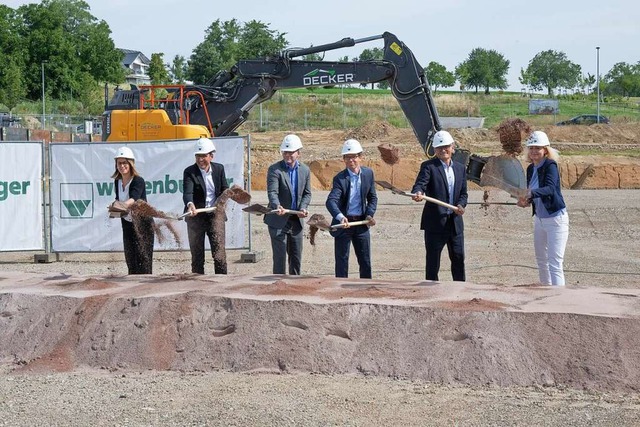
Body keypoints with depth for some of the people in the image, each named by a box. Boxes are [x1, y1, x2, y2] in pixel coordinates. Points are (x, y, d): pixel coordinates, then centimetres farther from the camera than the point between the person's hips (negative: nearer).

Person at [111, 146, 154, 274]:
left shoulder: (138, 181, -16)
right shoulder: (117, 182, 5)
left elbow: (134, 198, -32)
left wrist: (125, 204, -52)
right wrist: (116, 207, -9)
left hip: (142, 222, -7)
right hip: (127, 223, 7)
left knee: (142, 256, -11)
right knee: (130, 258, 6)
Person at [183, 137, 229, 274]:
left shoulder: (219, 169, 5)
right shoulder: (189, 172, -7)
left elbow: (225, 190, 8)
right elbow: (187, 192, -21)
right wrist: (190, 205, -42)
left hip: (215, 215, 2)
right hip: (196, 216, -2)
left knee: (219, 251, -4)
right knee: (197, 254, 4)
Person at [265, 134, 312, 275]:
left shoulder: (305, 170, 6)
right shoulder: (275, 169, -10)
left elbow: (307, 193, 12)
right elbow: (272, 192, -21)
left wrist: (303, 208, -8)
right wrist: (277, 206, -41)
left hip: (296, 220, 5)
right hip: (278, 221, -5)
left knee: (296, 258, 11)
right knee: (280, 257, -6)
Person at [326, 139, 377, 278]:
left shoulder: (368, 173, 2)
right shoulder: (340, 178, -13)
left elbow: (372, 197, 11)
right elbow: (331, 201, -26)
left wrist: (370, 214, -6)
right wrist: (340, 217, -44)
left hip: (362, 223, 4)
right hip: (344, 223, -4)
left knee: (365, 261, 9)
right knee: (342, 260, 2)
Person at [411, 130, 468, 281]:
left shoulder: (460, 168, 13)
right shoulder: (428, 166, -4)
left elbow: (463, 193, 15)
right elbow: (420, 183, -19)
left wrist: (461, 205, -6)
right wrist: (418, 193, -42)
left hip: (455, 222, 5)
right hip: (435, 222, -5)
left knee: (458, 258, 11)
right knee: (433, 260, 0)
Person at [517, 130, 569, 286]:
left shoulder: (550, 165, -17)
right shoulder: (530, 169, 6)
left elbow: (550, 188, -34)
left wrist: (531, 194, -50)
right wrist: (525, 201, -7)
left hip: (556, 219, -9)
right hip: (539, 219, 9)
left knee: (555, 264, -15)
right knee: (541, 260, 21)